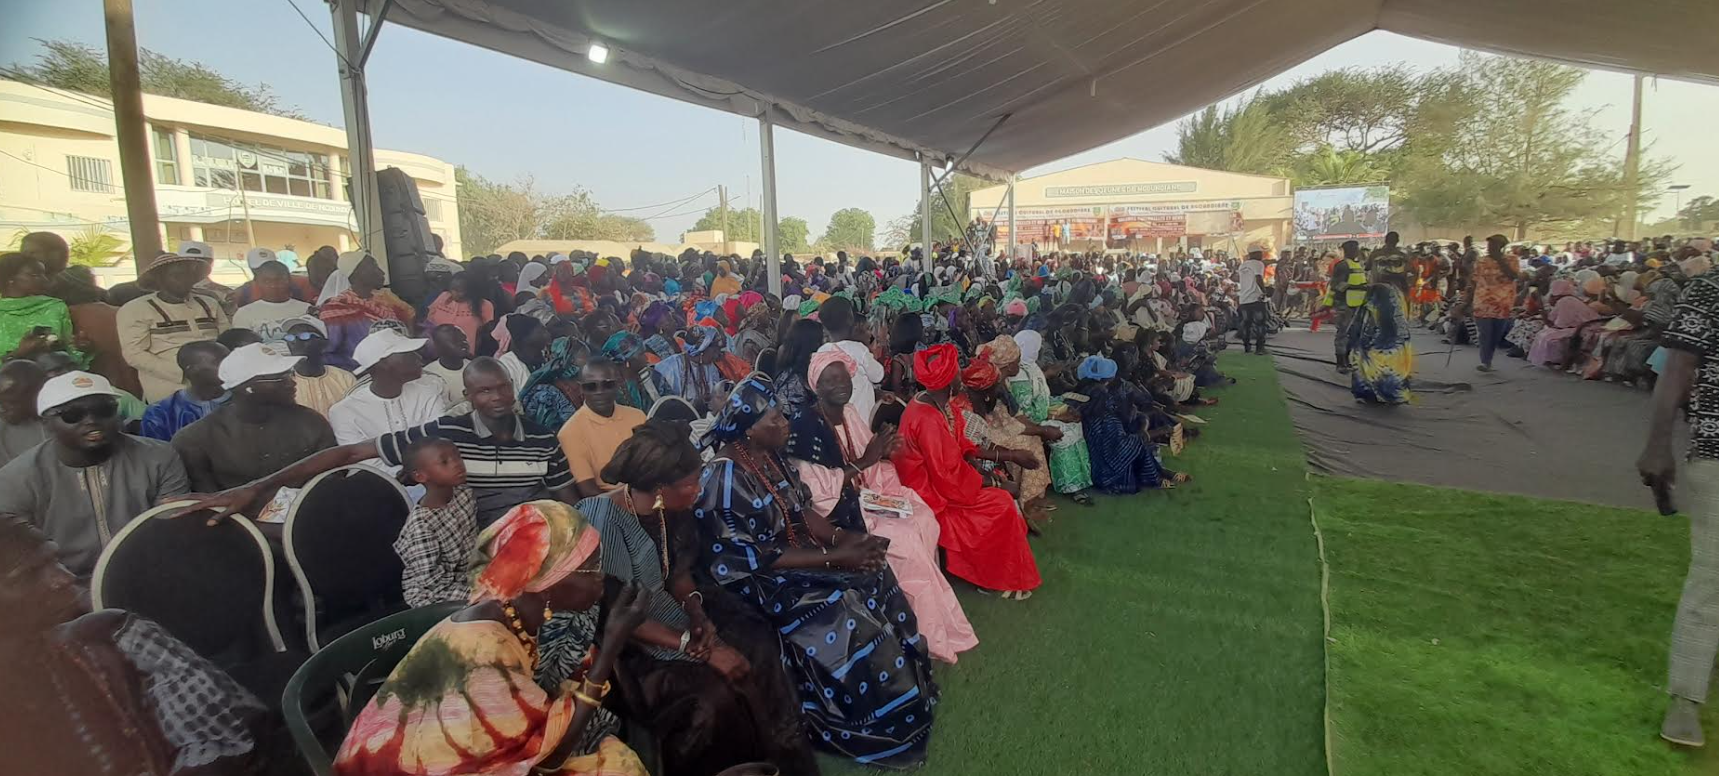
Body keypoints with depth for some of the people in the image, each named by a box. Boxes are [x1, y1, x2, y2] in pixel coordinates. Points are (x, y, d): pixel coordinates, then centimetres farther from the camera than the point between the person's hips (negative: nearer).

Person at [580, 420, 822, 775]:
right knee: (714, 694, -25)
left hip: (668, 617, 7)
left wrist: (698, 615, -11)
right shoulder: (606, 522, -28)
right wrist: (699, 649, -24)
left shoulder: (664, 510, -5)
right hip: (627, 646, -7)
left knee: (759, 656, -12)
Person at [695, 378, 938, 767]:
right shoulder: (724, 481, -24)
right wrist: (834, 557, -22)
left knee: (874, 577, -7)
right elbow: (753, 559, -23)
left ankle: (906, 679, 7)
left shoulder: (769, 455, 1)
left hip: (792, 552, 8)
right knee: (848, 614, -20)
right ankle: (879, 724, -2)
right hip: (759, 582, -8)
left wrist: (843, 538, -8)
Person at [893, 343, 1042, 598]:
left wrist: (1007, 456, 4)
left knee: (1001, 494, 7)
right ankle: (1000, 577, 10)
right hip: (932, 498, -9)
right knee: (1001, 505, -7)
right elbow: (947, 477, -26)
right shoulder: (928, 419, -30)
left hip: (934, 481, 9)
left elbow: (962, 447, 9)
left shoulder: (939, 405, 0)